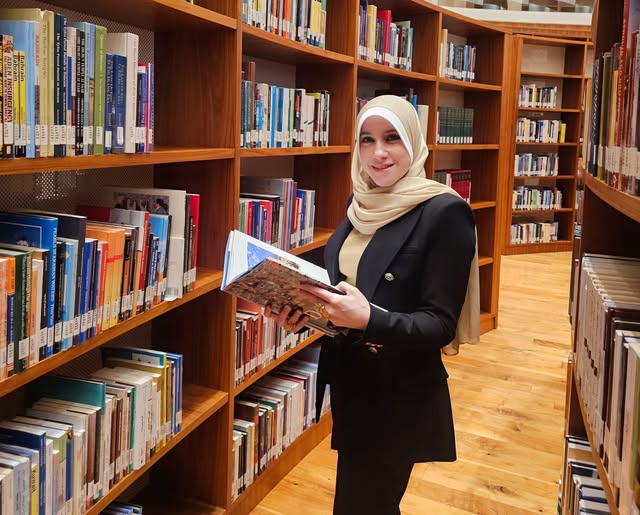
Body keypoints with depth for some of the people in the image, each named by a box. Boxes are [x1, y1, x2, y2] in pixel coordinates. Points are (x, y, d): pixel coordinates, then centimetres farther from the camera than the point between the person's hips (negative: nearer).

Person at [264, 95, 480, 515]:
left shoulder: (444, 212, -16)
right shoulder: (362, 204, 4)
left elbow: (439, 325, -17)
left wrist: (369, 319, -34)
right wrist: (300, 313, -9)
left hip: (399, 400, -6)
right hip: (349, 386, 6)